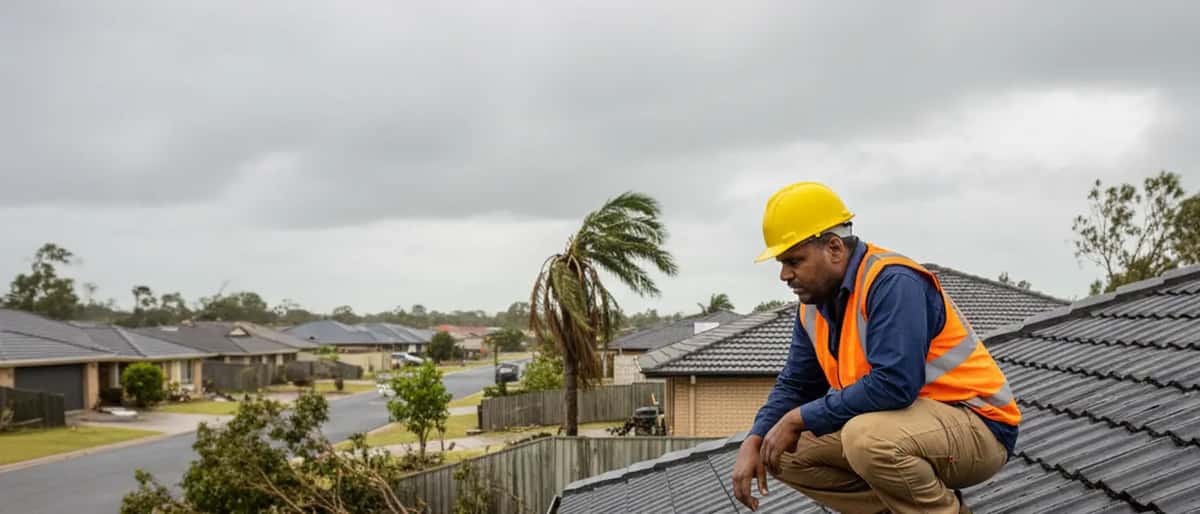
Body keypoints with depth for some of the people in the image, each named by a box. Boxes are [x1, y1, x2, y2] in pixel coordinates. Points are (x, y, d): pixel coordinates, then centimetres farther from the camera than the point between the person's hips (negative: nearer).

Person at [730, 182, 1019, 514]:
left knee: (867, 437, -37)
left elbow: (893, 385, -33)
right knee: (785, 452, 1)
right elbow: (795, 385, 9)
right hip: (911, 422, 8)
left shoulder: (893, 282, -23)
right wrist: (754, 442, -9)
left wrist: (799, 419, -23)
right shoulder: (814, 304, 4)